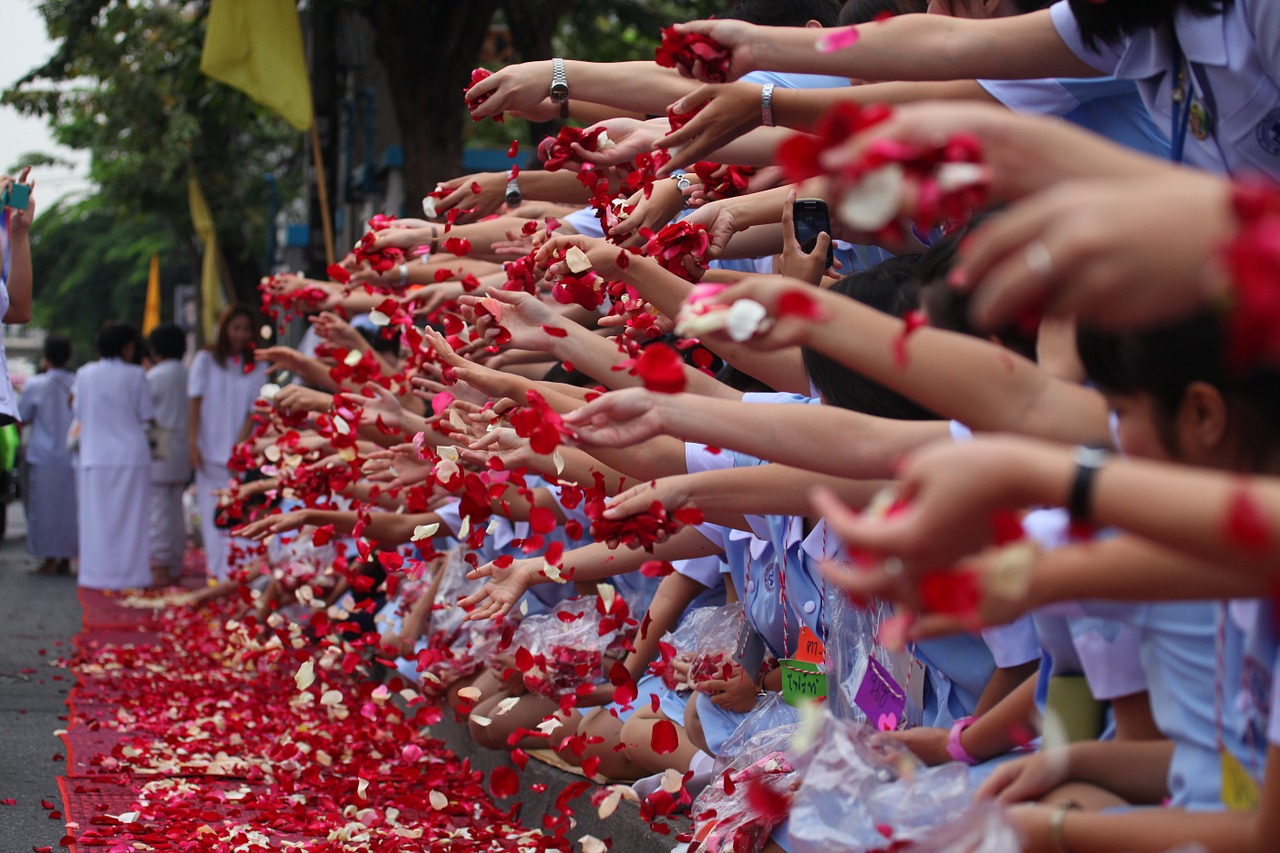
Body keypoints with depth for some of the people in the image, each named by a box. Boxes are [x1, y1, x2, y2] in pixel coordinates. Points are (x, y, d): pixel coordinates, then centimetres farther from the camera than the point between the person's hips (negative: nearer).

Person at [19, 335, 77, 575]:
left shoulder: (36, 385, -8)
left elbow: (22, 418, 2)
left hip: (44, 458, -3)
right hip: (72, 458, 3)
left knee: (44, 508, 3)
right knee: (69, 507, 8)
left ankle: (49, 560, 2)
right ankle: (66, 560, 10)